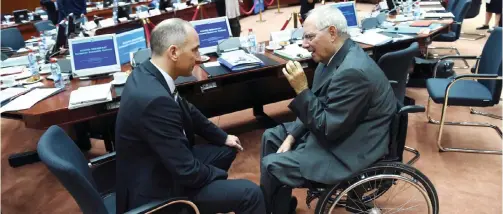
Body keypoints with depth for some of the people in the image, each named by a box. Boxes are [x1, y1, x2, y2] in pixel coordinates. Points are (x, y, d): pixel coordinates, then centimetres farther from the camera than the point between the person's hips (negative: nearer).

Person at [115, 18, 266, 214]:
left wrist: (222, 137, 14)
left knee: (227, 150, 20)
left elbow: (186, 111, 11)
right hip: (156, 187, -9)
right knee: (250, 193, -12)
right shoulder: (155, 99, -35)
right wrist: (221, 175, -8)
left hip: (162, 162, 9)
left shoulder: (148, 72, -5)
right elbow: (187, 171, -27)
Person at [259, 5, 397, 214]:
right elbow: (318, 105, 9)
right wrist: (291, 136, 2)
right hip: (331, 128, 10)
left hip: (348, 150, -10)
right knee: (271, 136, 13)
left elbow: (328, 128, -27)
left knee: (272, 166, -13)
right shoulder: (335, 56, 1)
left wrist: (301, 89, -27)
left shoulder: (353, 71, -30)